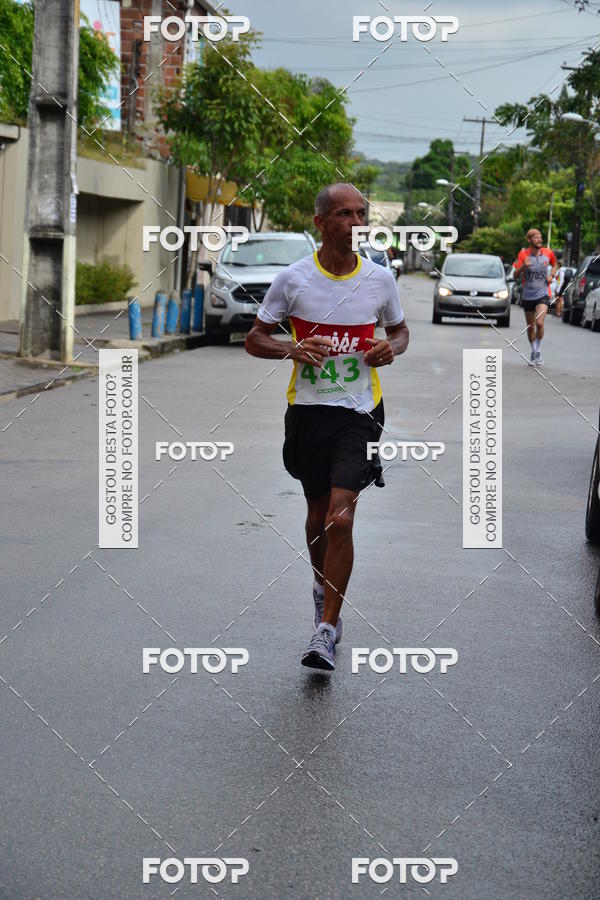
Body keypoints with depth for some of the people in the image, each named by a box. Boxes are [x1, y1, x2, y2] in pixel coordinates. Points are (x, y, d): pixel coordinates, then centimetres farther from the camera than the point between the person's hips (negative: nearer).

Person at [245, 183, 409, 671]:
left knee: (340, 519, -13)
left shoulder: (380, 278, 1)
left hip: (360, 411, -1)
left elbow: (400, 329, 17)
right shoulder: (293, 279, -3)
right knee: (318, 516, 14)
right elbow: (254, 339, 3)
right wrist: (293, 349, -17)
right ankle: (324, 587, 45)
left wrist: (391, 349, -6)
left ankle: (326, 631, -7)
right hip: (307, 410, 1)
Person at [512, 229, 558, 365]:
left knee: (539, 323, -21)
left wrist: (551, 275, 2)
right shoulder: (523, 254, -5)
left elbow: (555, 264, 22)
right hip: (528, 295, 1)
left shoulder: (548, 253, 0)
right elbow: (515, 275, -8)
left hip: (543, 294, -1)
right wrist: (523, 266, -27)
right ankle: (533, 352, 32)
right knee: (530, 327, 10)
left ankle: (538, 351, -2)